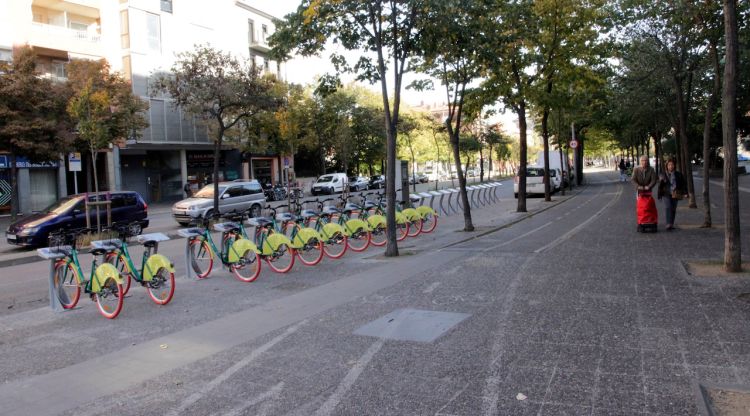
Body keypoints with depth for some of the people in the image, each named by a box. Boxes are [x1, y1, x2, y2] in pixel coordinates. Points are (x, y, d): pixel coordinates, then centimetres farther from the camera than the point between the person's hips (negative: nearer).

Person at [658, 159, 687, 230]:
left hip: (675, 195, 2)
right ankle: (668, 224, -24)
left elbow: (683, 184, 8)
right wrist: (659, 195, 5)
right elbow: (660, 186, 7)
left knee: (673, 209, 6)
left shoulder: (678, 175, 7)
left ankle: (672, 224, 16)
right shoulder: (663, 175, 5)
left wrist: (684, 193, -1)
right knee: (668, 207, -17)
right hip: (666, 194, -2)